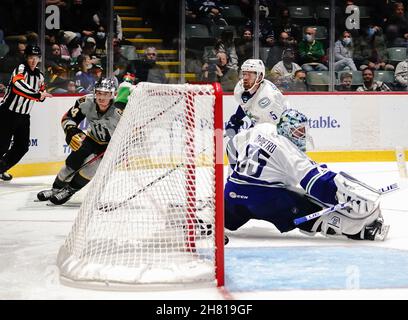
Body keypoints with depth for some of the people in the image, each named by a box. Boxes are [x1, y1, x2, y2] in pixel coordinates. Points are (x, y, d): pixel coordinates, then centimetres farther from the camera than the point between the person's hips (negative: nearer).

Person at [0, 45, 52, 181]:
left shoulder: (39, 75, 10)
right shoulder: (21, 69, -14)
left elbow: (41, 94, 21)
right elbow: (19, 84, -35)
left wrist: (42, 94, -3)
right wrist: (37, 94, -39)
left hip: (24, 116, 8)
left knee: (22, 147, 9)